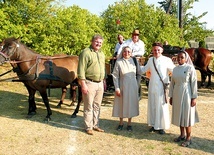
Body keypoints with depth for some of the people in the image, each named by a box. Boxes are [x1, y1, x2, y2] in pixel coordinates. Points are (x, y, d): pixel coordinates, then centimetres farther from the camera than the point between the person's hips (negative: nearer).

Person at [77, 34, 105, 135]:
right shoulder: (86, 53, -10)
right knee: (89, 107, 2)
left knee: (97, 106, 14)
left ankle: (95, 125, 26)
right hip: (89, 83, -7)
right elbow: (81, 70, -15)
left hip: (100, 83, 7)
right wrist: (83, 85, -18)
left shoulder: (101, 54, 15)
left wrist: (102, 81, 18)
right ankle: (88, 127, 12)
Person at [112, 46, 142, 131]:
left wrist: (137, 84, 3)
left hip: (132, 87, 2)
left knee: (131, 104, 8)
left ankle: (129, 123, 22)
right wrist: (117, 88, -11)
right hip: (122, 87, -1)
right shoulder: (119, 62, -7)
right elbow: (115, 76, -7)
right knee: (121, 104, 9)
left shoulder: (134, 61, 0)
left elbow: (139, 74, 8)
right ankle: (121, 123, 25)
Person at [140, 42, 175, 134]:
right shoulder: (150, 60, 6)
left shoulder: (167, 60, -10)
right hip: (152, 87, 5)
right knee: (152, 106, 12)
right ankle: (154, 125, 27)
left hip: (162, 88, -5)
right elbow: (143, 70, 19)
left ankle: (161, 127, 18)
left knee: (162, 107, 4)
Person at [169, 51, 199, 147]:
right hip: (177, 95, 5)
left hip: (186, 94, -5)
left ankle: (188, 138, 11)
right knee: (179, 115, 12)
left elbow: (194, 83, -10)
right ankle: (182, 135, 26)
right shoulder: (175, 69, 6)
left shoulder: (190, 68, -9)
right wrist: (171, 96, 10)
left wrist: (194, 97, -12)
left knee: (186, 116, 1)